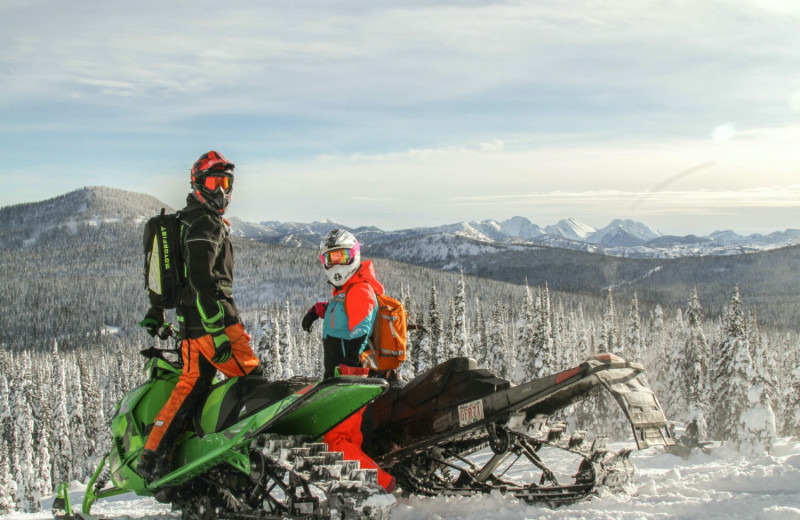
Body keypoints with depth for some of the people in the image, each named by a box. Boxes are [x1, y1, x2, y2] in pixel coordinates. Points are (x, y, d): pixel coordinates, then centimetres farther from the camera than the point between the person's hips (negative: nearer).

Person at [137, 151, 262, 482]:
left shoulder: (185, 221, 20)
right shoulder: (206, 224, -12)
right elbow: (201, 281, -22)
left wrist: (157, 310, 34)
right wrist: (218, 332, -25)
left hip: (190, 323, 10)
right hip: (215, 318, -10)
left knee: (192, 385, 12)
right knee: (251, 382, -5)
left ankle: (152, 456, 9)